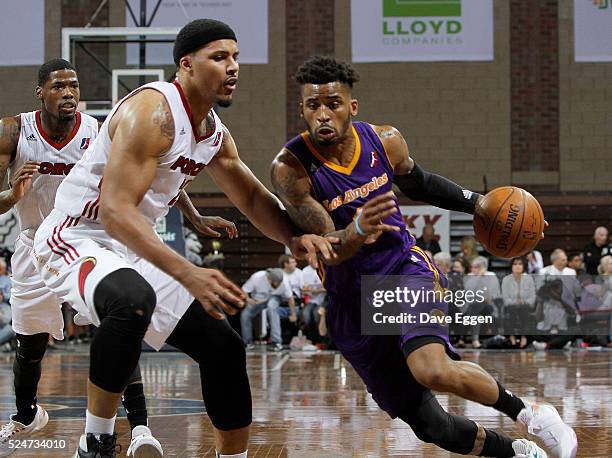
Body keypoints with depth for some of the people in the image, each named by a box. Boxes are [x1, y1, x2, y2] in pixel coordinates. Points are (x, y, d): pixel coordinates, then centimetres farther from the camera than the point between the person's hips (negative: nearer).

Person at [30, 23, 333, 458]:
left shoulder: (215, 133, 6)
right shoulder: (153, 111, -23)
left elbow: (252, 198, 19)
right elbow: (115, 211, -31)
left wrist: (295, 237, -4)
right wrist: (189, 275, -39)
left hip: (134, 252, 9)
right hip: (77, 240, -9)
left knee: (225, 348, 7)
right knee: (132, 300, -40)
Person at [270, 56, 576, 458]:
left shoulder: (385, 140, -6)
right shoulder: (290, 167, -18)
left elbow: (418, 183, 17)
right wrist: (357, 231, -43)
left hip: (406, 270, 0)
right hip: (352, 302, 0)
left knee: (433, 370, -32)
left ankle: (525, 411, -7)